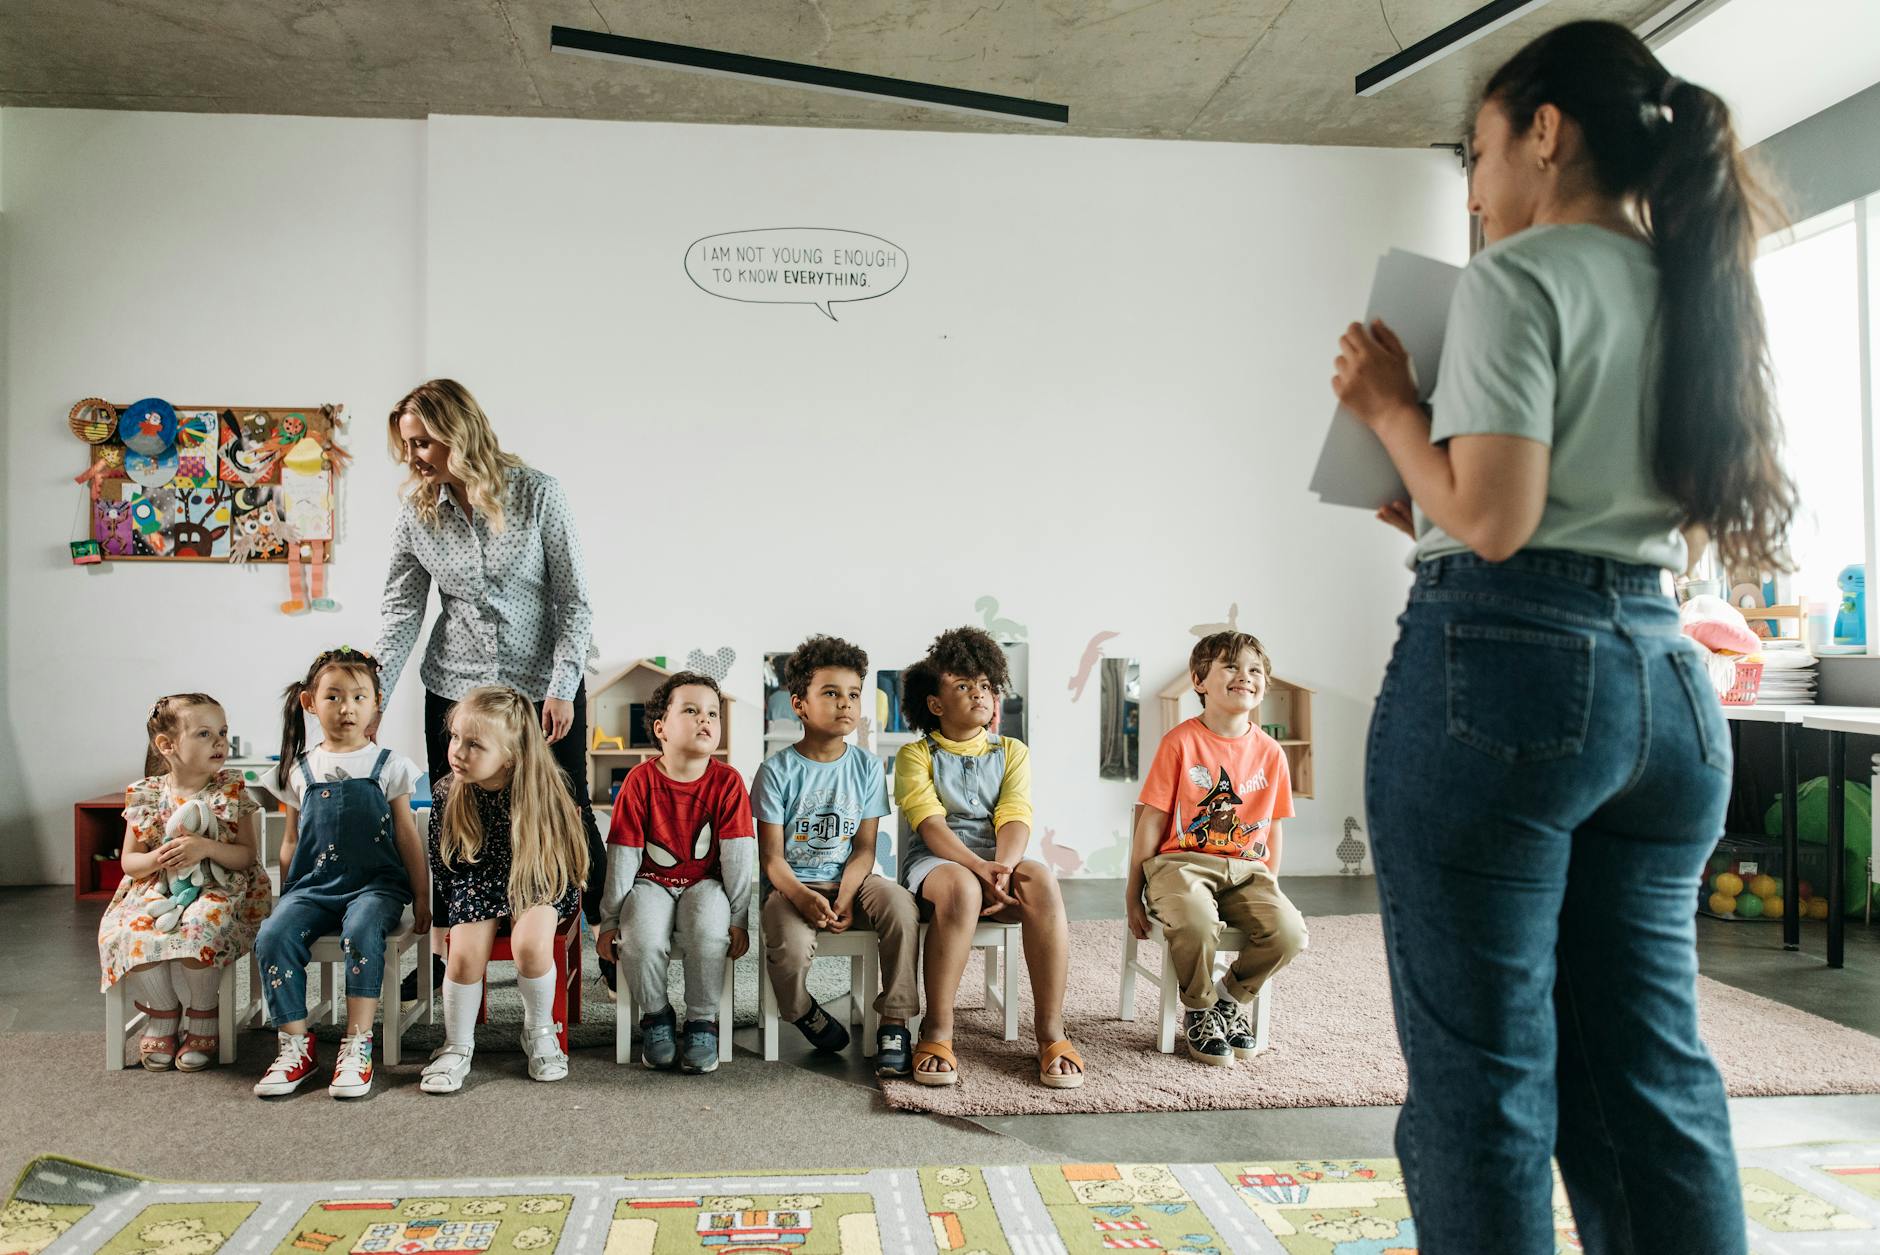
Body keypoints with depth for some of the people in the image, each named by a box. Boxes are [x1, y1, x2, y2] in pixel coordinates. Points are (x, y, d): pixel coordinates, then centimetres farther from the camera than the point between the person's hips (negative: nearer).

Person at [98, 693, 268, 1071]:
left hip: (218, 888, -2)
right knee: (127, 933, -28)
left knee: (198, 929, -34)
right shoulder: (146, 795, 3)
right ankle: (163, 1012, 1)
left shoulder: (231, 789, -1)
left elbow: (247, 855, -3)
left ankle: (203, 1016, -5)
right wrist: (157, 858, -14)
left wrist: (206, 847, -20)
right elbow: (128, 861, 9)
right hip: (157, 890, 2)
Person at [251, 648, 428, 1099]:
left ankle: (358, 1045, -25)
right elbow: (292, 840, 19)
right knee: (274, 935, -26)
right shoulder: (300, 771, 13)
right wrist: (284, 898, 13)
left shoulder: (388, 765, 7)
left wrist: (422, 899, 7)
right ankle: (295, 1044, -13)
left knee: (361, 931, -34)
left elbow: (407, 837, 8)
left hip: (375, 883, -3)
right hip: (313, 885, 3)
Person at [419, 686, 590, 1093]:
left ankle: (540, 1030, -2)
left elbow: (548, 859, -8)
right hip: (476, 892, 2)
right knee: (465, 955, -23)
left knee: (531, 945, -28)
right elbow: (441, 866, 1)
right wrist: (465, 903, -9)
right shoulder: (449, 797, -11)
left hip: (536, 888, -2)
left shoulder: (540, 794, -19)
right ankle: (457, 1047, 1)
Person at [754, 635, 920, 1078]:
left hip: (849, 878, 2)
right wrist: (805, 899, -26)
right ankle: (802, 1011, 5)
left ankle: (894, 1024, -17)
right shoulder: (777, 770, -6)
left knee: (900, 905, -30)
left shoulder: (867, 766, 2)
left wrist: (843, 900, -17)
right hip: (792, 884, -2)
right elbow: (771, 857, -8)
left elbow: (864, 848, 0)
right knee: (790, 949, -33)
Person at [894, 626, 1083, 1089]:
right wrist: (980, 868, -26)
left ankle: (1051, 1031, -26)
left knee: (1041, 879, -33)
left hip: (1000, 860, 3)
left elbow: (1015, 820, 0)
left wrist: (1003, 870, -22)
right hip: (937, 862, -2)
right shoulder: (917, 755, 7)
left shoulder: (1011, 751, 16)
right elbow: (930, 825, -9)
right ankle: (936, 1031, -27)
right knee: (962, 887, -39)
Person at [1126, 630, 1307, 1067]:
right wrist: (1132, 895, -1)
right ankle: (1199, 1012, -3)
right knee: (1196, 922, -35)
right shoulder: (1181, 741, -4)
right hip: (1182, 862, -4)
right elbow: (1151, 822, -2)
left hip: (1246, 869, 4)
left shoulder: (1271, 753, 7)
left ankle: (1232, 998, 8)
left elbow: (1271, 831, 15)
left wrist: (1269, 891, 12)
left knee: (1289, 931, -23)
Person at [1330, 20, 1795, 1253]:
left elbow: (1493, 520, -15)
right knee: (1653, 1072, 14)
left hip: (1500, 662, -8)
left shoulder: (1521, 275, -6)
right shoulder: (1699, 290, 17)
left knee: (1483, 1074, 1)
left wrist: (1391, 408, 1)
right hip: (1666, 676, 8)